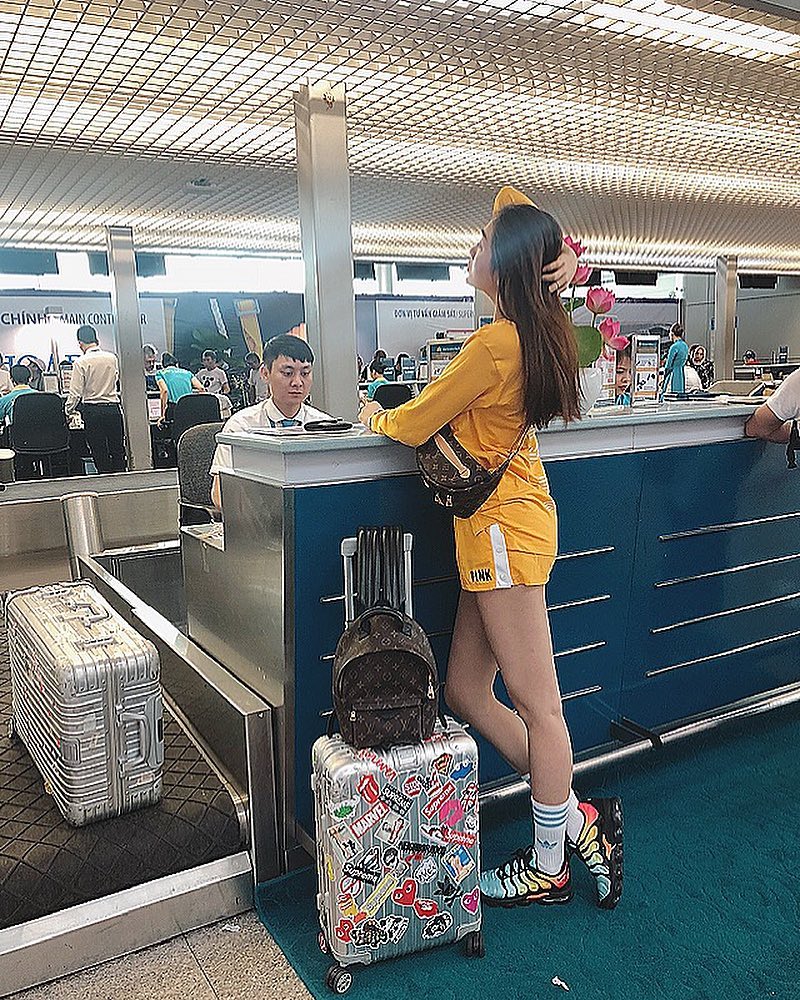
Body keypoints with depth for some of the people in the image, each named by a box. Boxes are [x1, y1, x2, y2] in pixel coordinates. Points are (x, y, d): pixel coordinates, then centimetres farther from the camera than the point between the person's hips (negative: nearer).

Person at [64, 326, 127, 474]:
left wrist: (67, 411, 4)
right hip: (114, 408, 3)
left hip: (92, 411, -3)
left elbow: (75, 393, -9)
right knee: (118, 451, 9)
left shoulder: (81, 363, -9)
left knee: (99, 453, 4)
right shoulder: (112, 358, 3)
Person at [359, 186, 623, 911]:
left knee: (537, 706, 5)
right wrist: (563, 256, 8)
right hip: (507, 525, 10)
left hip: (502, 528, -10)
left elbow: (412, 426, -7)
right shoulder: (536, 330, 8)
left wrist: (375, 417, 13)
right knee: (466, 694, 15)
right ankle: (578, 819, 27)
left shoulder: (493, 345, -17)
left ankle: (548, 868, 23)